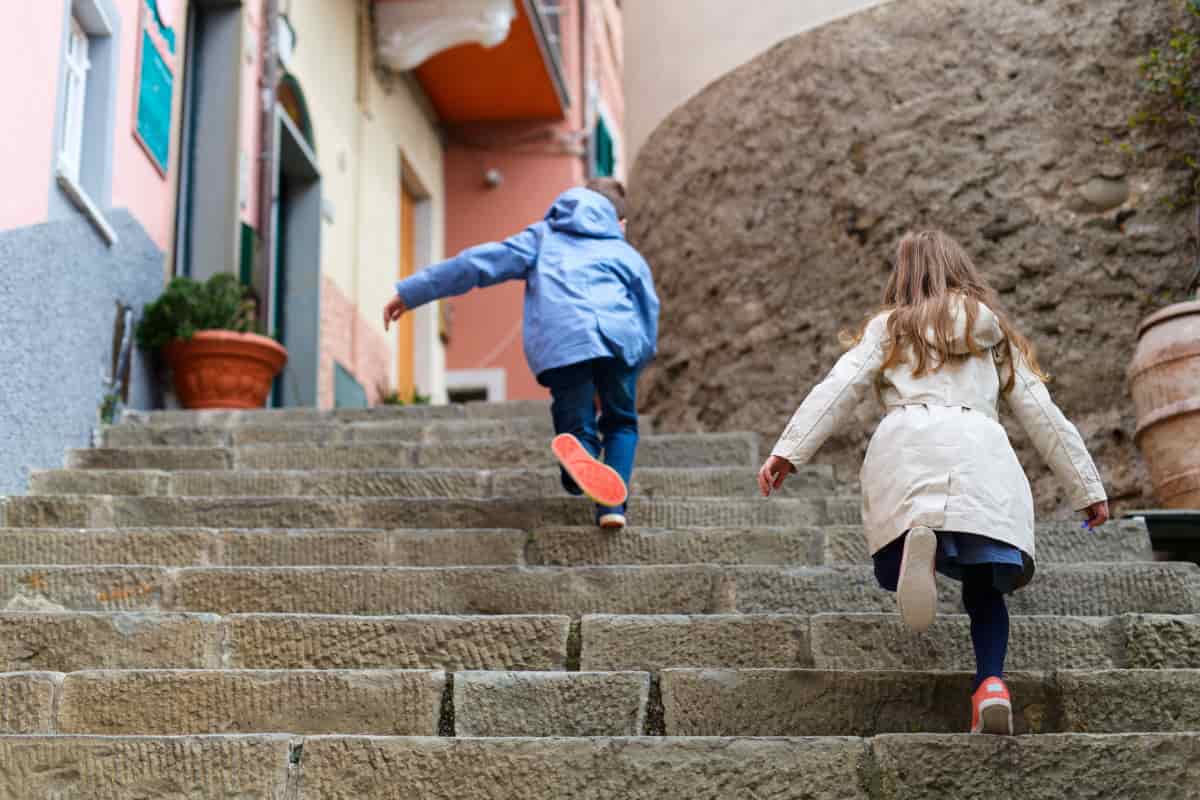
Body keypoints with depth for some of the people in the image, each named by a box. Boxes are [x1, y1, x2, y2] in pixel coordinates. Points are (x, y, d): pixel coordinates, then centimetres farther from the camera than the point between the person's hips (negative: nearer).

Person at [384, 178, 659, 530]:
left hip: (561, 342, 0)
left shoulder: (543, 238, 32)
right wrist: (628, 372, 38)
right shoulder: (629, 255, 32)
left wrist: (411, 292, 20)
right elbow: (649, 323, 24)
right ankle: (613, 503, -2)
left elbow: (481, 261, 21)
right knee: (621, 423, 22)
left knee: (579, 428, 7)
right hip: (620, 339, 1)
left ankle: (580, 457, -31)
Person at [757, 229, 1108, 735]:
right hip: (979, 448, 2)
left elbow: (838, 389, 10)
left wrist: (789, 451, 3)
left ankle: (915, 541, -35)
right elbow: (1042, 415, 26)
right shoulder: (995, 333, 31)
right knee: (984, 588, 8)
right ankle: (991, 683, -17)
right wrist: (1087, 488, 29)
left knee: (893, 572, 0)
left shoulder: (889, 326, 26)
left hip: (905, 442, -1)